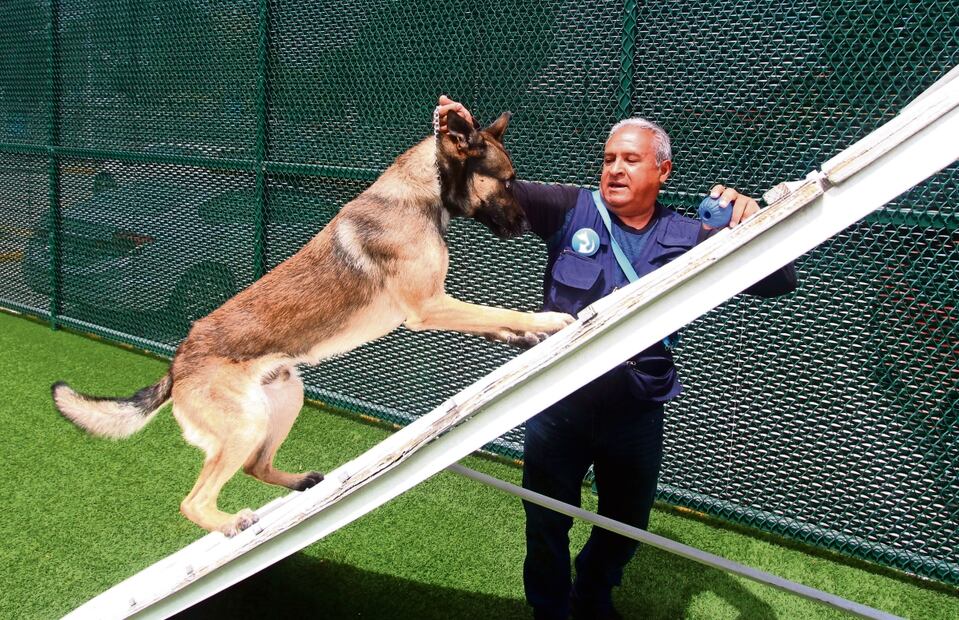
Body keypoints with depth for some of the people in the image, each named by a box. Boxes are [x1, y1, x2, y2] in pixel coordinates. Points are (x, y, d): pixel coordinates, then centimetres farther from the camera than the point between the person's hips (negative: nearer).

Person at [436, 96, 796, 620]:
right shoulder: (572, 211, -4)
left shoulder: (687, 239, -2)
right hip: (558, 404, -2)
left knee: (625, 526, 22)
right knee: (546, 522, 14)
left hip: (636, 416, 2)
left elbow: (778, 283, -5)